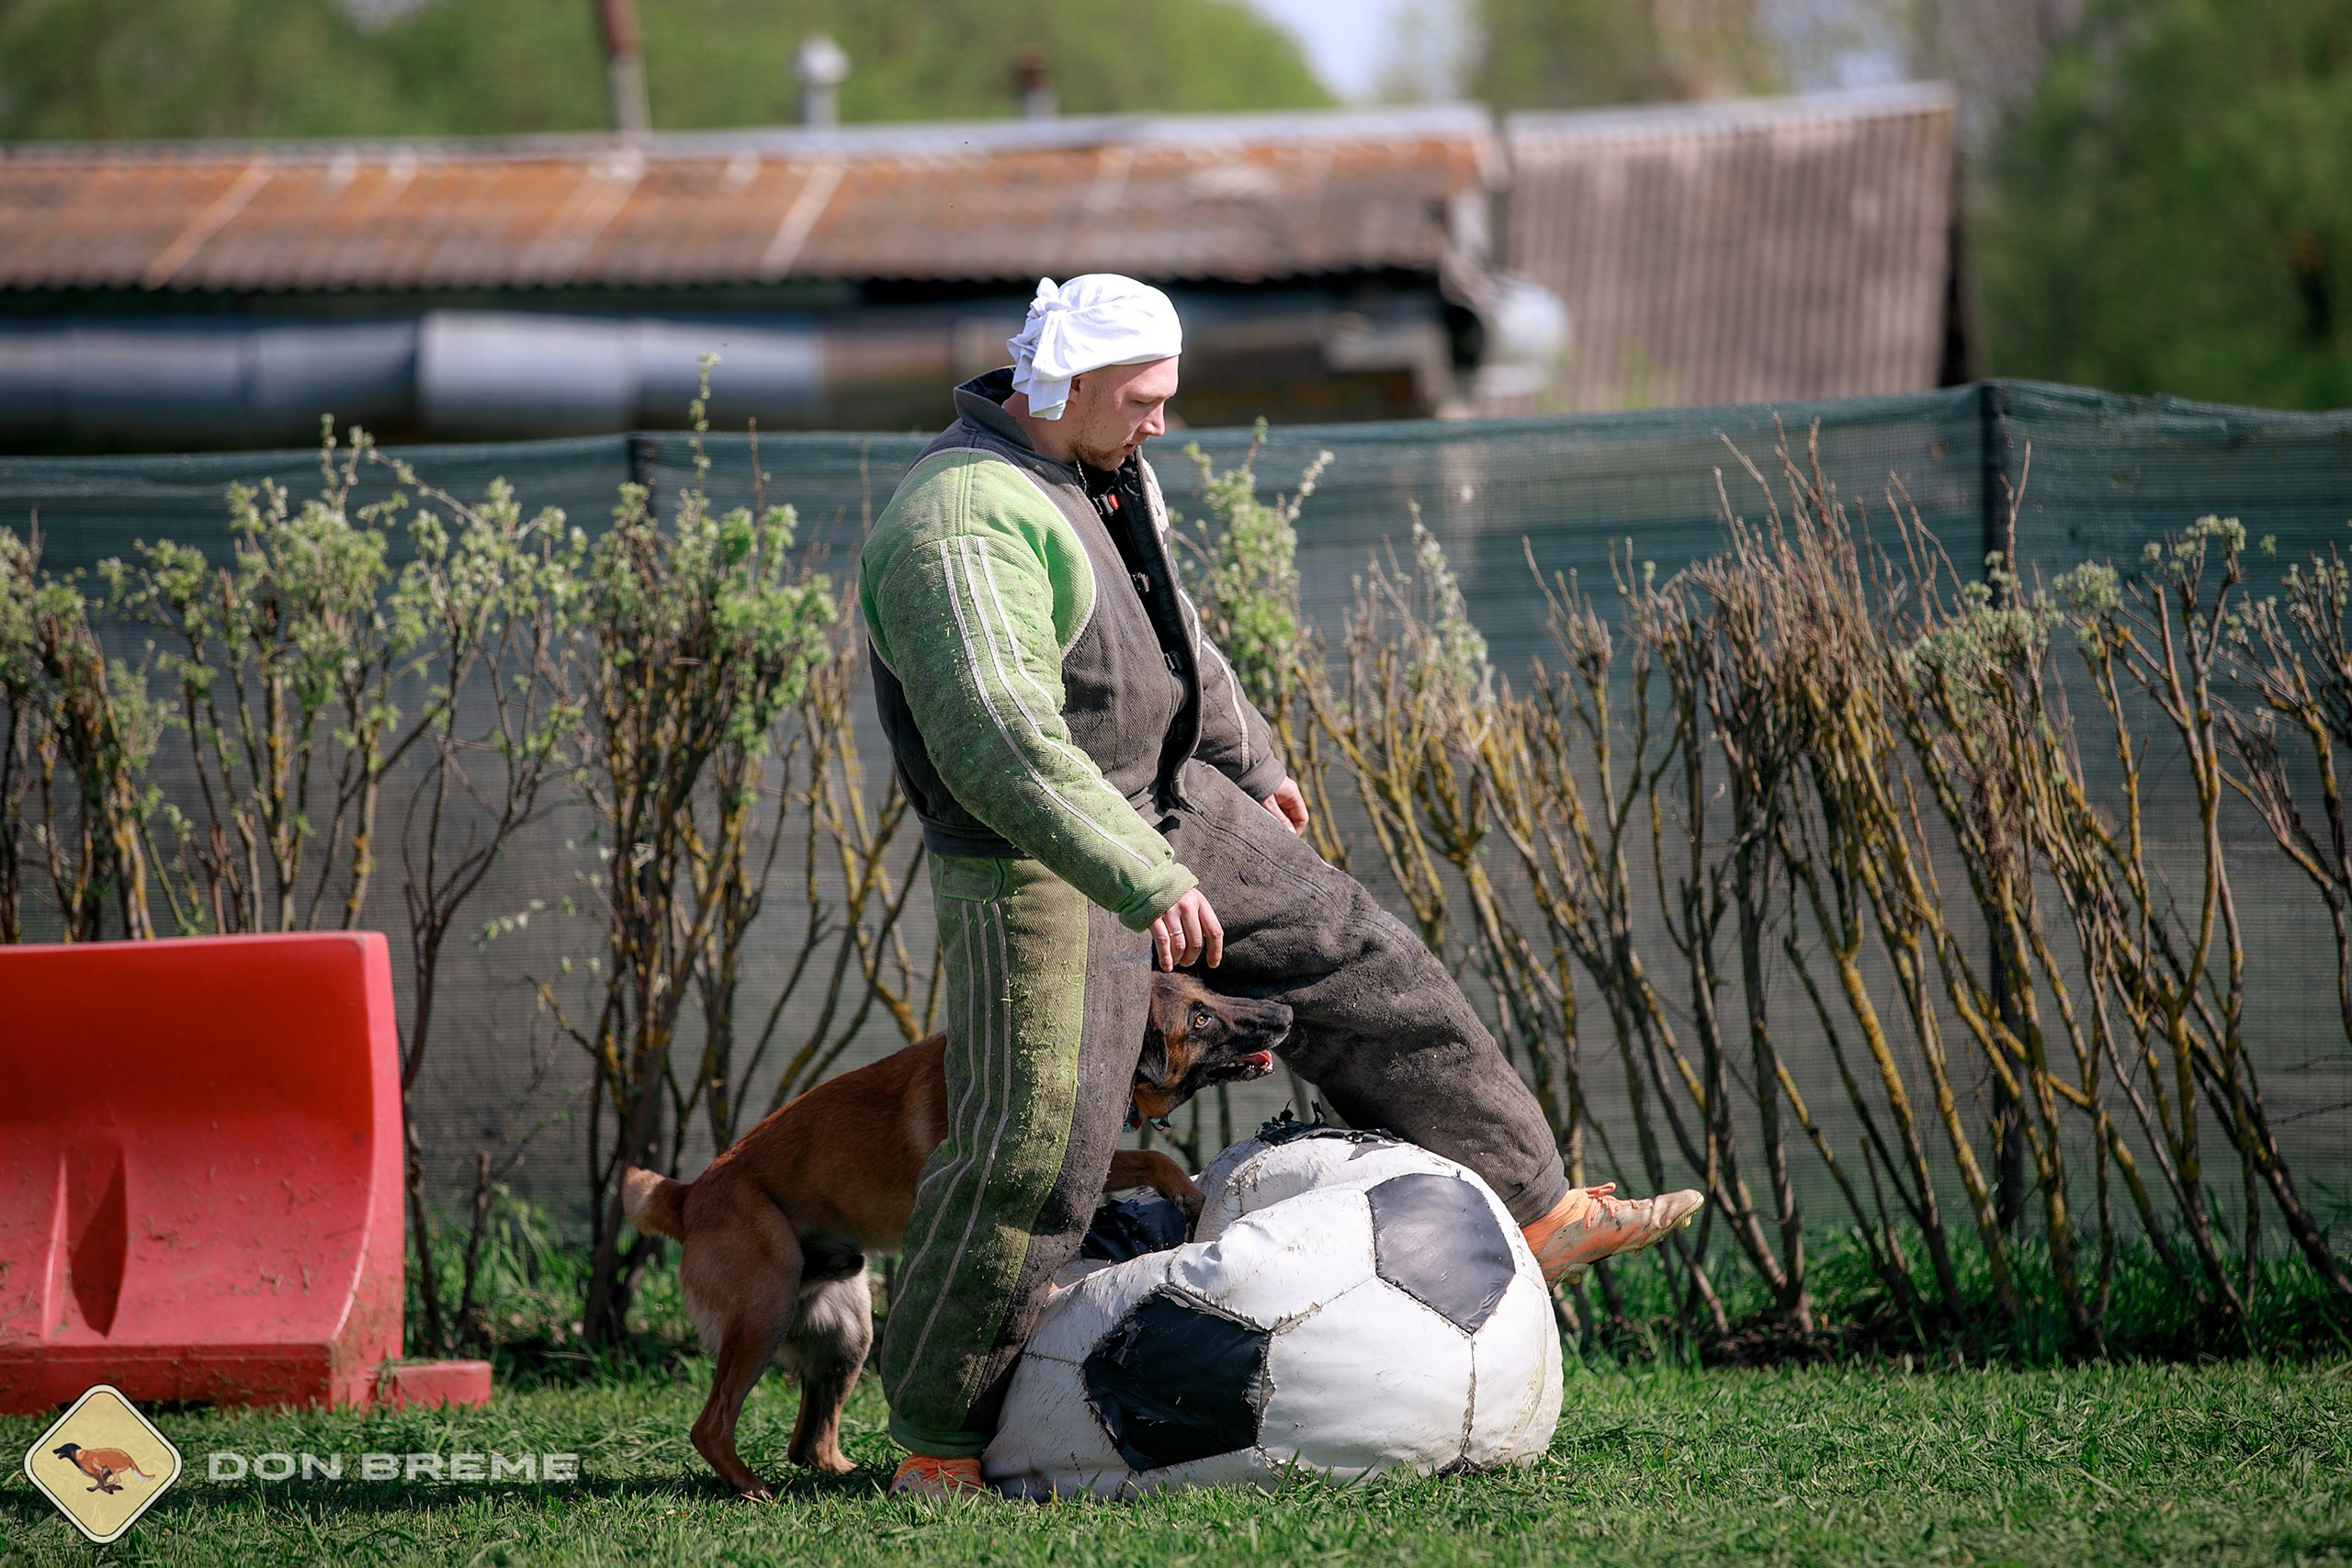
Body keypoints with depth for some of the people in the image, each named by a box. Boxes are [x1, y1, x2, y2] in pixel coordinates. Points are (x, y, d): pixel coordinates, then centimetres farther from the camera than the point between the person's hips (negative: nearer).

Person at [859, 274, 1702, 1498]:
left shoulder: (1106, 471, 3)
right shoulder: (966, 524, -28)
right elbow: (1001, 744, -37)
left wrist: (1251, 760, 32)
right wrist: (1144, 884, -41)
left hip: (1166, 805, 9)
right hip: (1035, 860, -9)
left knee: (1361, 965, 12)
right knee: (1032, 1152, -8)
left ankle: (1530, 1212, 23)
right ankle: (935, 1438, 5)